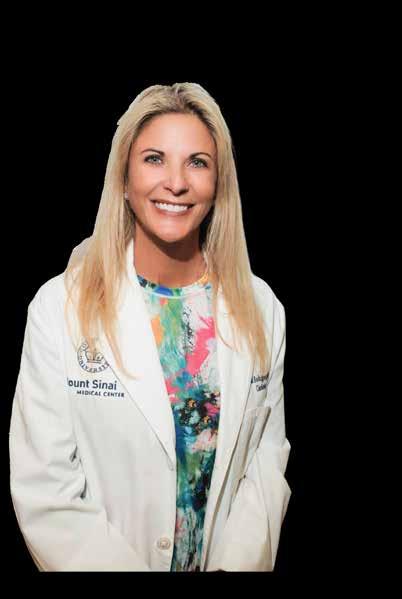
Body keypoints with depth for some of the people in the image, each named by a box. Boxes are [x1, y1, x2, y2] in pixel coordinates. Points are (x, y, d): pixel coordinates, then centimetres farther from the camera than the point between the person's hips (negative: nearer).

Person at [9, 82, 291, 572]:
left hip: (233, 560, 2)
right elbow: (44, 488, -16)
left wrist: (240, 563, -15)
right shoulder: (59, 307, -17)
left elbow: (268, 454, -3)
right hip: (104, 559, -2)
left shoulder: (261, 307, -7)